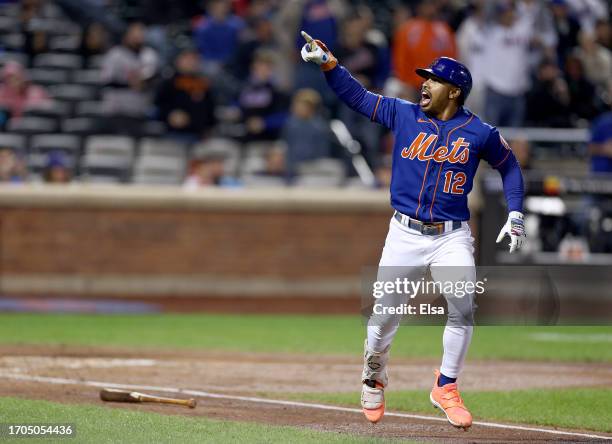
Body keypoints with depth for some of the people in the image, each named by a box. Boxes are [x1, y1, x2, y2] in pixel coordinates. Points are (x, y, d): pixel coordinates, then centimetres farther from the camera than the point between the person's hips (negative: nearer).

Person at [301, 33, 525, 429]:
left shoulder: (481, 133, -1)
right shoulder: (404, 115, 2)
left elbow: (509, 165, 13)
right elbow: (358, 97, 4)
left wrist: (515, 213, 5)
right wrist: (328, 63, -8)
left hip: (452, 236, -1)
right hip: (405, 234, 1)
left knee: (463, 308, -18)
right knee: (384, 315, 1)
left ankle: (445, 387, -1)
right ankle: (373, 382, 26)